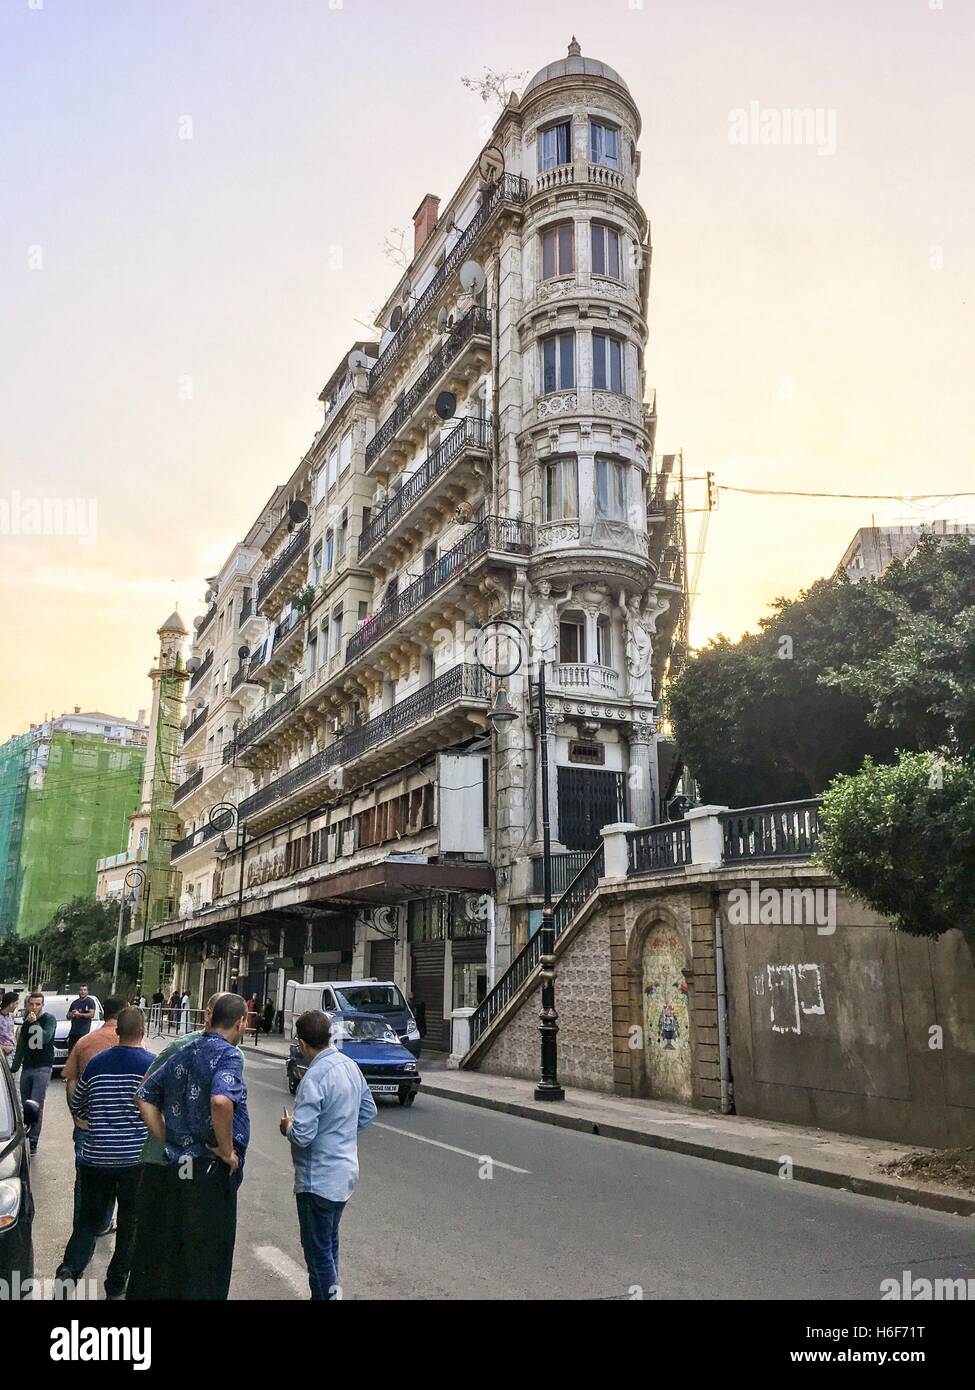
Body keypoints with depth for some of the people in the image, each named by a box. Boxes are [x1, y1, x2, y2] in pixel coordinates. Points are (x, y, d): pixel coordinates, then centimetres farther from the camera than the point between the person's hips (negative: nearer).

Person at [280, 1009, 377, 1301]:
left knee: (318, 1249, 6)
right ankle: (329, 1291, 37)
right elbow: (368, 1112, 12)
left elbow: (302, 1135, -26)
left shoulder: (315, 1077, -25)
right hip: (346, 1171, 9)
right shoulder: (350, 1065, 1)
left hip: (319, 1178, -8)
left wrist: (287, 1126, -6)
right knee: (330, 1242, 24)